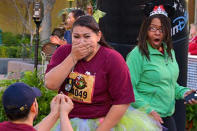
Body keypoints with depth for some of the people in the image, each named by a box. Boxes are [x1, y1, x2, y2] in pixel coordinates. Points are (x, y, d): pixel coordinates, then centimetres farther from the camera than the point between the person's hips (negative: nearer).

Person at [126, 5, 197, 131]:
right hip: (146, 118, -7)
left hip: (168, 116, 7)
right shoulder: (137, 54, -13)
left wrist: (183, 92, 4)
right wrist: (148, 110, -21)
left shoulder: (169, 52, 10)